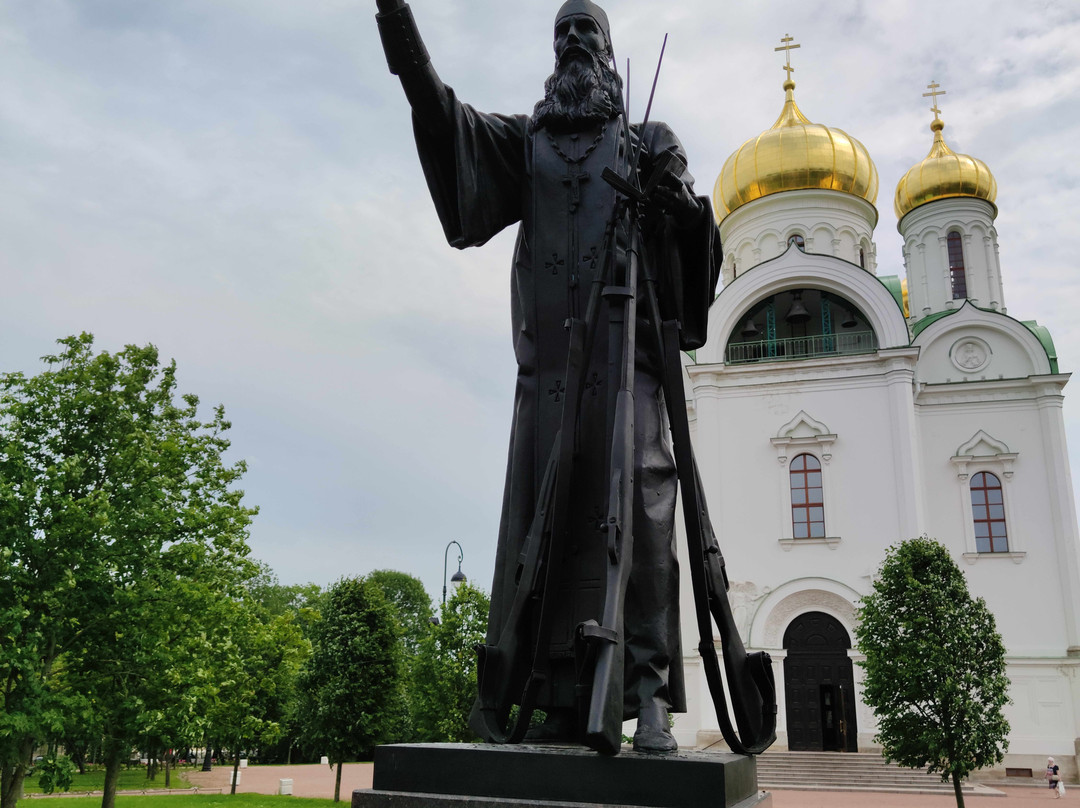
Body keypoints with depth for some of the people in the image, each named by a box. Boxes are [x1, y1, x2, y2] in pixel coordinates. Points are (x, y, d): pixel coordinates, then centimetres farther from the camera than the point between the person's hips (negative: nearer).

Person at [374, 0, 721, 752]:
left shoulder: (649, 141, 20)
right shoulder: (526, 138, 23)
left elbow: (693, 237, 12)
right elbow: (440, 111, 8)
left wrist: (683, 199, -11)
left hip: (628, 348, -1)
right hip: (551, 353, 2)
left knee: (636, 507, -14)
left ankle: (649, 691, -13)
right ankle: (563, 697, -1)